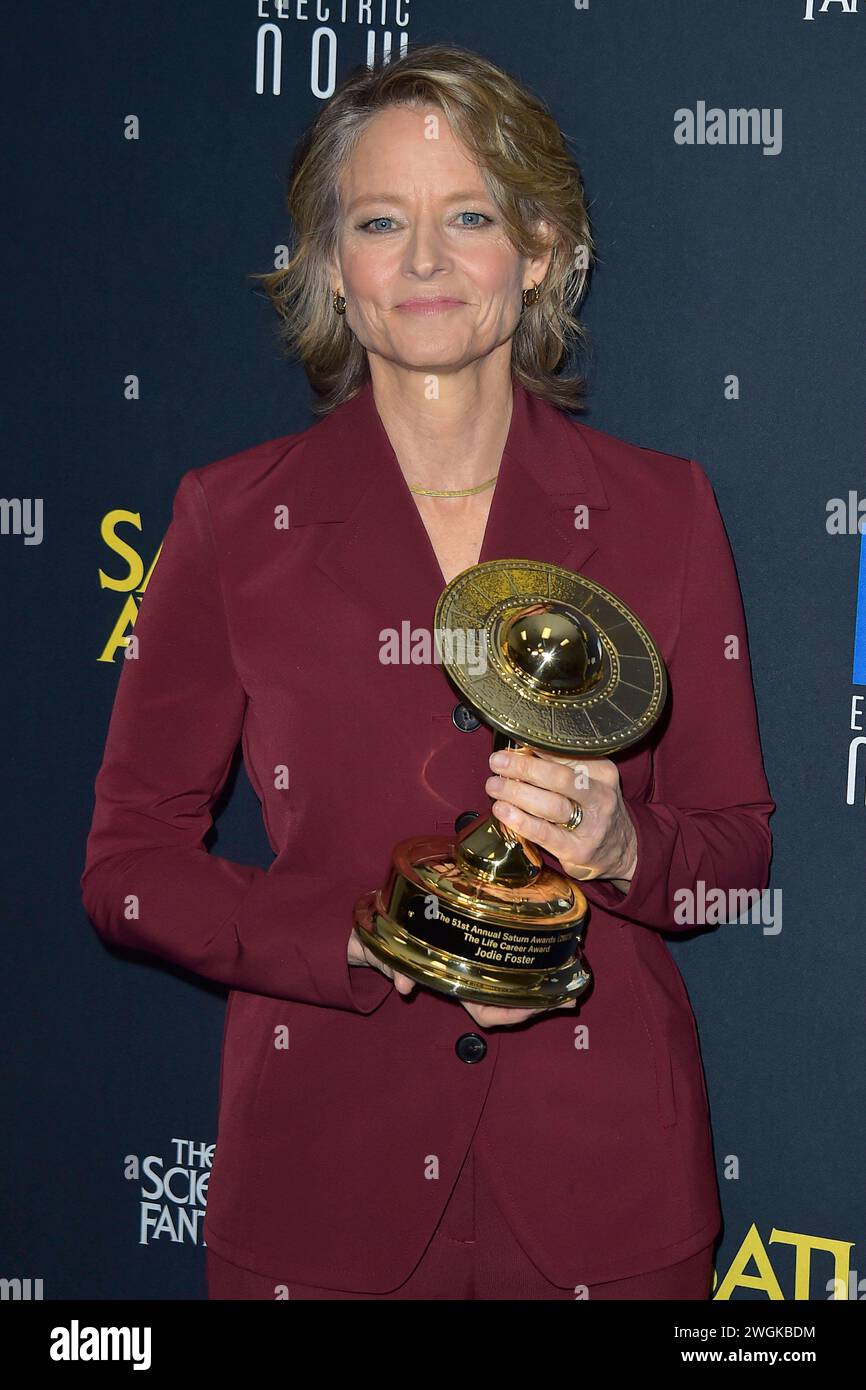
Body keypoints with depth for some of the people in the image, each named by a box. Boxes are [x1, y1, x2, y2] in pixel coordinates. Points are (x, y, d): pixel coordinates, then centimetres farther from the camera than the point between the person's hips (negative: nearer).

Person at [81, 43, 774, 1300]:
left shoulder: (659, 510, 1)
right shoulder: (233, 519, -2)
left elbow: (740, 842, 7)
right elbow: (130, 865, -1)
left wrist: (621, 850, -15)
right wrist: (367, 938, -16)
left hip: (601, 1168, 1)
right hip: (324, 1172, 0)